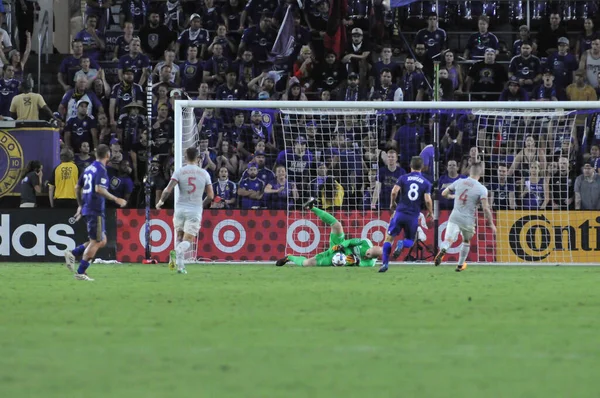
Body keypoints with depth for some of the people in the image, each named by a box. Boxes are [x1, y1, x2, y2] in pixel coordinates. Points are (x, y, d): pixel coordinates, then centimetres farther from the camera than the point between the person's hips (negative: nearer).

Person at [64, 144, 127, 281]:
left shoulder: (89, 168, 14)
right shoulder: (101, 169, -12)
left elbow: (77, 188, 19)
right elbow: (99, 189, -24)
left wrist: (80, 205, 29)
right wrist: (116, 199, -19)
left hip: (87, 208, 9)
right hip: (96, 211, -9)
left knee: (102, 241, 13)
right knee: (96, 242, -3)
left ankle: (72, 253, 6)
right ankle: (81, 272, -3)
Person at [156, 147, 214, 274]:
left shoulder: (179, 172, -2)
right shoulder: (204, 174, 3)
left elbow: (168, 190, -12)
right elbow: (211, 196, 6)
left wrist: (161, 201, 7)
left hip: (180, 209, 0)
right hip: (195, 210, 0)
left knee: (180, 236, 18)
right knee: (187, 240, 2)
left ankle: (179, 263, 2)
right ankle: (177, 253, -30)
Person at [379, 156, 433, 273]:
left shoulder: (403, 178, 1)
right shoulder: (426, 183, 3)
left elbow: (394, 191, -11)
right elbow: (427, 200, -7)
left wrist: (392, 203, 7)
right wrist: (430, 213, 9)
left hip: (400, 213, -1)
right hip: (414, 216, 1)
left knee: (389, 238, 12)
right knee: (410, 242, 18)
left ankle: (385, 263, -2)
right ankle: (402, 244, -18)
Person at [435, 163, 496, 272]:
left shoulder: (459, 182, 3)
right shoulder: (482, 189, -8)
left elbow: (444, 193, 14)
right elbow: (485, 208, -14)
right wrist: (491, 224, -4)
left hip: (454, 218, 1)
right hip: (468, 221, -1)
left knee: (448, 240, -12)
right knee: (466, 241, 25)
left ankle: (442, 250, -46)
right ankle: (460, 265, 34)